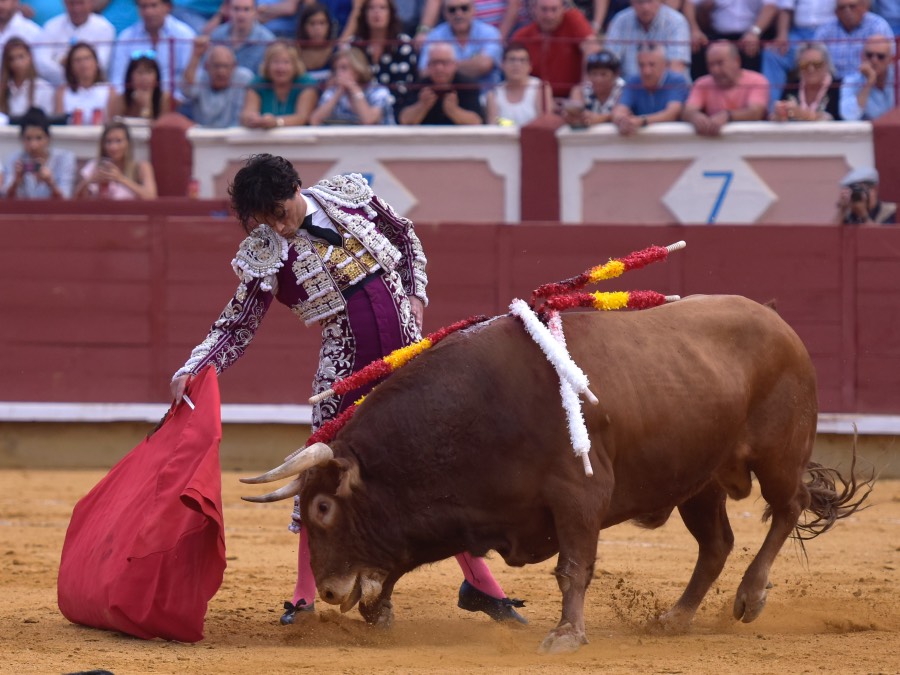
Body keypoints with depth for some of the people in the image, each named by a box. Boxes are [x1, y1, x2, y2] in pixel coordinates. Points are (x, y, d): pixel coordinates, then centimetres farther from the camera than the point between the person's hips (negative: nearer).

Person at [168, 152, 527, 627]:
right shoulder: (262, 257, -8)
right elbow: (234, 330, -7)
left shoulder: (348, 194, -2)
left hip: (408, 349, 2)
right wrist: (190, 371, -22)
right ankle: (304, 595, 6)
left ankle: (480, 585, 16)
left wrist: (416, 295, 2)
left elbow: (406, 238, 14)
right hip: (346, 366, -2)